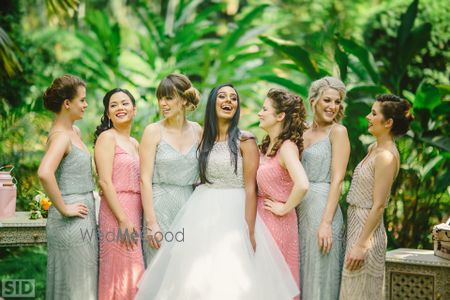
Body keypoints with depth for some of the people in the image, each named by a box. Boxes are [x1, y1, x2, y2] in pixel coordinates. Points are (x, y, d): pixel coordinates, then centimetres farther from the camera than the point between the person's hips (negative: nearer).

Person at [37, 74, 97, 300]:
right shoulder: (61, 136, -16)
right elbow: (44, 173, -33)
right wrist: (63, 209, -24)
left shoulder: (74, 131, 12)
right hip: (72, 222, -9)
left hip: (84, 220, 9)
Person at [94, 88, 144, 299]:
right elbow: (105, 182, -13)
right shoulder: (107, 137, -5)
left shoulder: (134, 143, 18)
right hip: (116, 213, -7)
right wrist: (123, 220, -19)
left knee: (135, 277, 7)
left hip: (136, 213, 7)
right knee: (121, 276, -7)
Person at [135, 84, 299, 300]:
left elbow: (250, 188, -9)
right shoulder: (205, 139, 10)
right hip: (203, 214, 5)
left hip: (233, 214, -5)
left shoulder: (244, 140, -5)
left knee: (232, 279, -6)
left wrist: (250, 231, -16)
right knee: (199, 279, 4)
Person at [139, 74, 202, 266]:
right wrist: (151, 223, -13)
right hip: (161, 207, -3)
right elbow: (145, 179, -7)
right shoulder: (153, 131, -4)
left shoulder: (197, 131, 6)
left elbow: (201, 175, 12)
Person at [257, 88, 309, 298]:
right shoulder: (267, 145, 9)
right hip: (260, 217, 8)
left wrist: (285, 208, -19)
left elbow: (302, 185, -32)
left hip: (276, 221, -8)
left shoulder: (287, 147, -17)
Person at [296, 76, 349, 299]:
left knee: (319, 279, -2)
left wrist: (326, 222, -19)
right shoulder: (304, 134, 14)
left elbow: (337, 179, -12)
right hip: (299, 209, 7)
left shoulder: (337, 132, -4)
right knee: (302, 275, 12)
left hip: (322, 206, -6)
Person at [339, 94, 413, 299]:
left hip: (367, 228, -9)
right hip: (356, 223, 9)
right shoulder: (373, 148, 9)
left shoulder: (386, 156, -18)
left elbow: (378, 206, -20)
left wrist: (361, 244, -19)